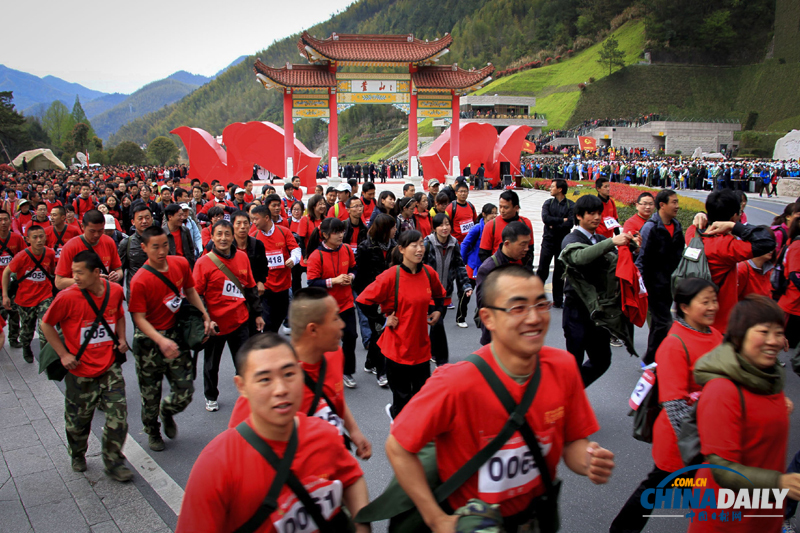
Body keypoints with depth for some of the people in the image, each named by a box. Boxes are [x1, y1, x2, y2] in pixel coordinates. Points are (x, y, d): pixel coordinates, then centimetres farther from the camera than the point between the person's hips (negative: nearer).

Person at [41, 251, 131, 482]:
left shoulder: (115, 290, -5)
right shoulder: (67, 297, -16)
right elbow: (46, 324, -3)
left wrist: (121, 339, 2)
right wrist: (63, 354, -7)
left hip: (110, 367, 2)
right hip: (81, 370, -2)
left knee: (118, 417, 0)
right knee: (78, 419, 14)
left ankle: (113, 462, 19)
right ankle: (78, 455, 43)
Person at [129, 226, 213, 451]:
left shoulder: (181, 264, -5)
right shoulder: (140, 281, -19)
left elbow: (190, 291, 12)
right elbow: (139, 318, -18)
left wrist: (205, 317, 5)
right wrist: (161, 341, -30)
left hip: (176, 333, 4)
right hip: (149, 340, -3)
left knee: (185, 392, 3)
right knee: (151, 395, 10)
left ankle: (167, 412, 38)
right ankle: (153, 432, 37)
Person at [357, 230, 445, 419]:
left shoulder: (429, 273, 0)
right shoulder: (391, 276, -16)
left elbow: (439, 294, 21)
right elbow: (364, 300, -13)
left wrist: (437, 311, 6)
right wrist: (384, 318, -10)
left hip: (421, 345, 5)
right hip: (397, 345, -5)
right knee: (402, 396, 8)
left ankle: (394, 410, 40)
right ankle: (395, 411, 39)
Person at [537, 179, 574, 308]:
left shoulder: (571, 205, -2)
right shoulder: (548, 203, 4)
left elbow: (570, 223, -14)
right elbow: (545, 218, -13)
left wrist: (554, 225, -14)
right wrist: (562, 220, -14)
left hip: (563, 242, -1)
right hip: (548, 240, 1)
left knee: (560, 273, 8)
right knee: (542, 271, 0)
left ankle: (558, 301, 15)